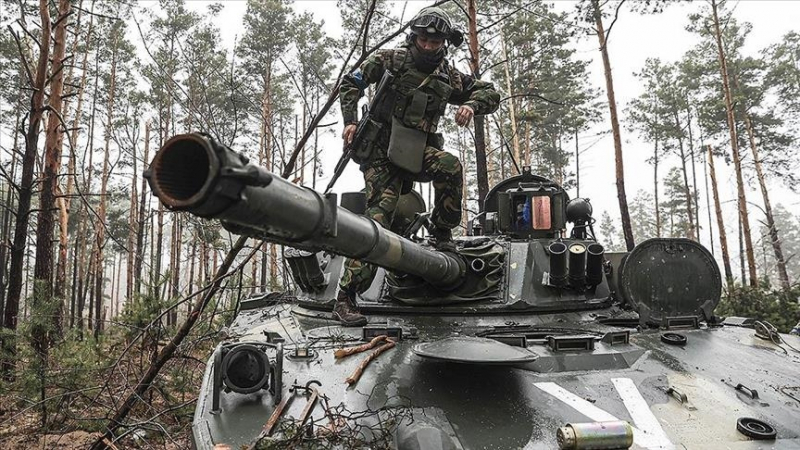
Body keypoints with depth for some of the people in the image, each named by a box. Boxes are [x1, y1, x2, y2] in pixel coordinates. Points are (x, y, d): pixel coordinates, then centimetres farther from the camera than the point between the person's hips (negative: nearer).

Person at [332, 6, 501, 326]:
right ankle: (345, 298, -12)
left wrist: (471, 105, -6)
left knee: (450, 165, -31)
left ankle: (442, 234, -7)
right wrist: (350, 121, -9)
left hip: (418, 152, 3)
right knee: (378, 218, -17)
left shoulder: (448, 76, 13)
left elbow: (490, 93, 17)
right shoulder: (391, 60, 4)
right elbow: (350, 83, 5)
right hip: (383, 151, -3)